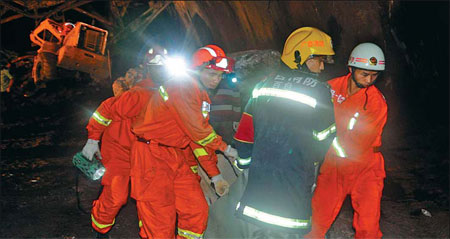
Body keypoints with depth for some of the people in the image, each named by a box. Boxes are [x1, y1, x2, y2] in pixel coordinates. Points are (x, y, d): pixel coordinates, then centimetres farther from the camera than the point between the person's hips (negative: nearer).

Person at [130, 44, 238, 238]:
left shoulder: (203, 95, 13)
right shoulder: (183, 86, -17)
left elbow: (202, 137, 17)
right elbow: (197, 130, -20)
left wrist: (215, 175, 15)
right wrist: (225, 148, -5)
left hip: (174, 155, 9)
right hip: (152, 154, -9)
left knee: (197, 210, 6)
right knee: (161, 221, -5)